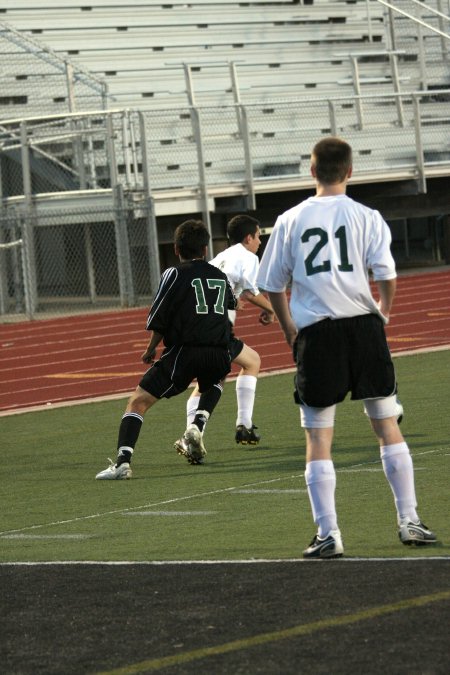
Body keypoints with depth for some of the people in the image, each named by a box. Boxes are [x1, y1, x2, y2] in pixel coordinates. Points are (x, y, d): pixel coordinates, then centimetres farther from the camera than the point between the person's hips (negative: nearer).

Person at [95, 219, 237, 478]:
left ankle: (123, 462, -18)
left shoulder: (175, 274, 3)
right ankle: (198, 424, 13)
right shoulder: (221, 276, 17)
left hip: (183, 351, -4)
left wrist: (151, 349, 12)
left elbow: (158, 320, -2)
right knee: (215, 382, 40)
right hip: (218, 354, 4)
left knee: (138, 401, 0)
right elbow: (231, 304, 37)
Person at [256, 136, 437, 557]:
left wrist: (289, 329, 21)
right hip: (362, 325, 0)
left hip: (316, 333, 0)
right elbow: (386, 274, -7)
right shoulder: (366, 217, 1)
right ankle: (409, 522, 12)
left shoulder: (290, 221, 5)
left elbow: (273, 285, 7)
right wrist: (384, 312, 13)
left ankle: (327, 535, -1)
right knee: (387, 425, 11)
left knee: (318, 438, 4)